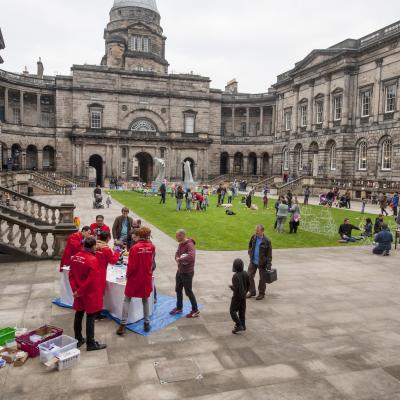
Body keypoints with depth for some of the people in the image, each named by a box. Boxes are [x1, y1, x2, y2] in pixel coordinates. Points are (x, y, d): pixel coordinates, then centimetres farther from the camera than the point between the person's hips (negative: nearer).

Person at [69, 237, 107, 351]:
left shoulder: (75, 257, 0)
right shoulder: (93, 259, -22)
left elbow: (71, 275, 4)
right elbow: (91, 280, -24)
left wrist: (75, 289, 3)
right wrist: (79, 292, -14)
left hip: (79, 293, 7)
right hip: (90, 294, -7)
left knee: (78, 315, 17)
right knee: (90, 317, 2)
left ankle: (78, 339, 31)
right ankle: (90, 343, 11)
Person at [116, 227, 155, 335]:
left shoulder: (134, 248, -18)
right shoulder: (152, 247, -8)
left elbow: (131, 266, -15)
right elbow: (152, 261, 4)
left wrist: (127, 275, 1)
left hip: (135, 278, -2)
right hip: (147, 278, 3)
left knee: (127, 300, 11)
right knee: (145, 300, 18)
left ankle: (123, 325, 8)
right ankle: (147, 323, 23)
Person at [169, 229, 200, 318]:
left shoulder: (190, 245, -25)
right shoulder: (180, 244, 5)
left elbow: (191, 256, -40)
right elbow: (177, 253, 11)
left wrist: (180, 259, -27)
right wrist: (177, 259, -13)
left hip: (187, 273, -9)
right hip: (180, 271, 9)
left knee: (188, 292, 2)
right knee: (178, 290, 19)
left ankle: (195, 311, 17)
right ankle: (179, 308, 37)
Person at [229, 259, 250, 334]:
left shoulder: (236, 276, -25)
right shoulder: (245, 274, -3)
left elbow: (236, 288, -28)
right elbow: (248, 285, 6)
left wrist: (231, 287, -8)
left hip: (237, 296, -7)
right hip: (243, 295, 7)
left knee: (233, 311, 5)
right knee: (242, 310, 17)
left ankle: (239, 326, 0)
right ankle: (243, 325, 25)